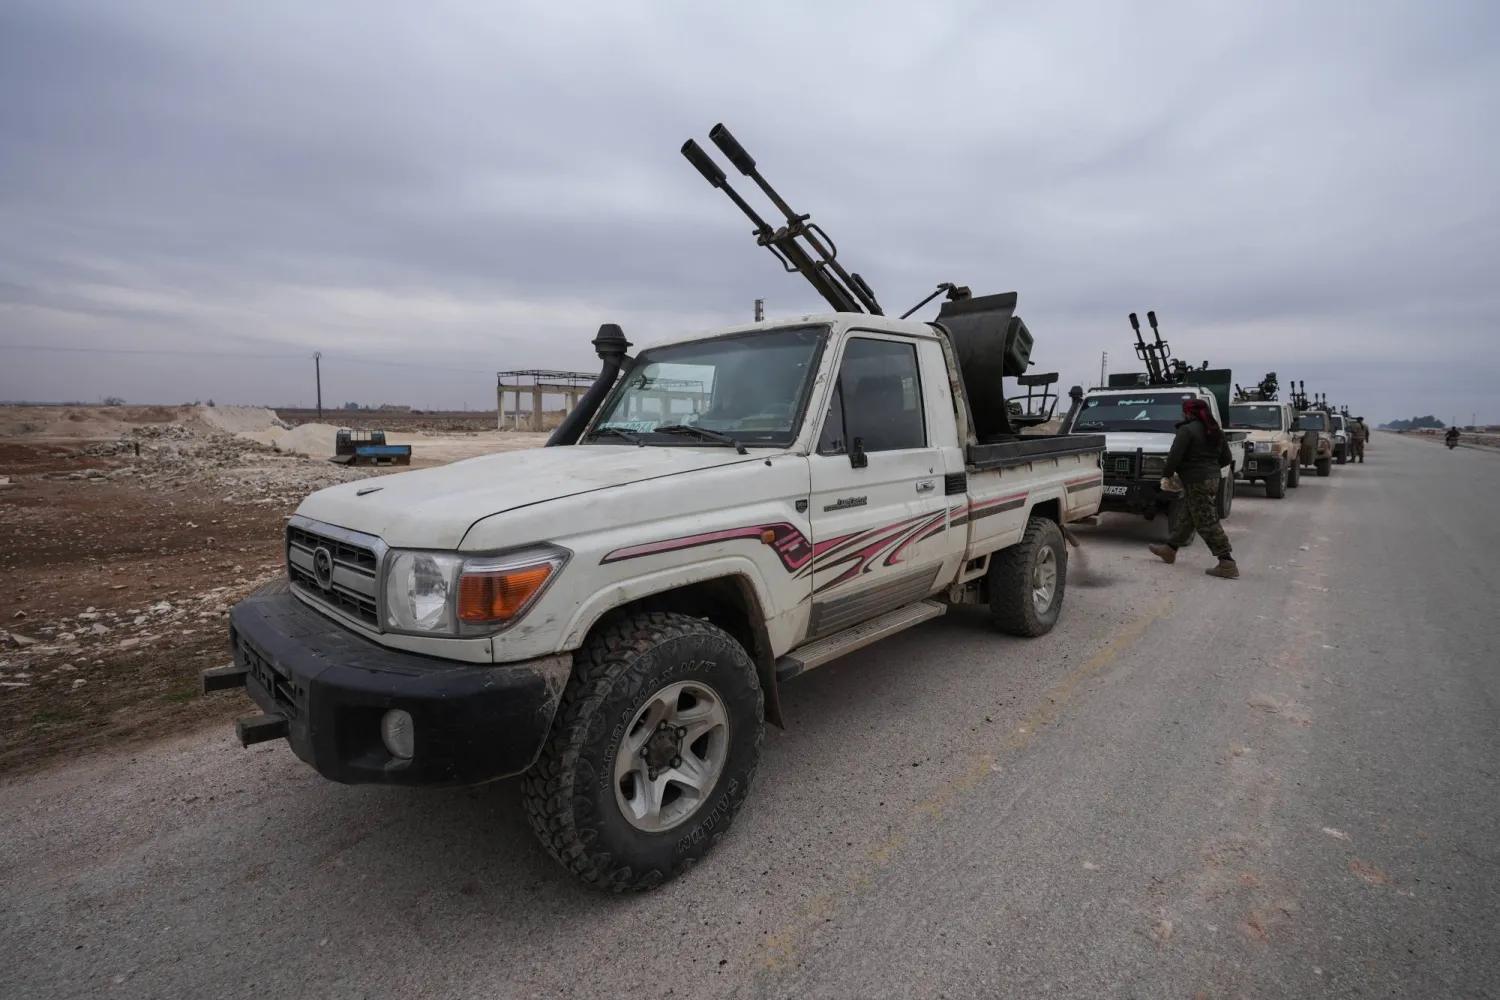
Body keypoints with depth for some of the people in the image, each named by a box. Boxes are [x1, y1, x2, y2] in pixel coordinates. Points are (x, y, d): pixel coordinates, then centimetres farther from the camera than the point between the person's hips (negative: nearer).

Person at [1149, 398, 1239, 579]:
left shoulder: (1187, 430, -12)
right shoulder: (1215, 431, 14)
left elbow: (1174, 456, -18)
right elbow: (1226, 458, 16)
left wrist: (1166, 475, -7)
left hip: (1197, 481, -9)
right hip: (1213, 478, 9)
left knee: (1207, 523, -7)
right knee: (1188, 517, 18)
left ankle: (1228, 564, -8)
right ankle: (1170, 549, 30)